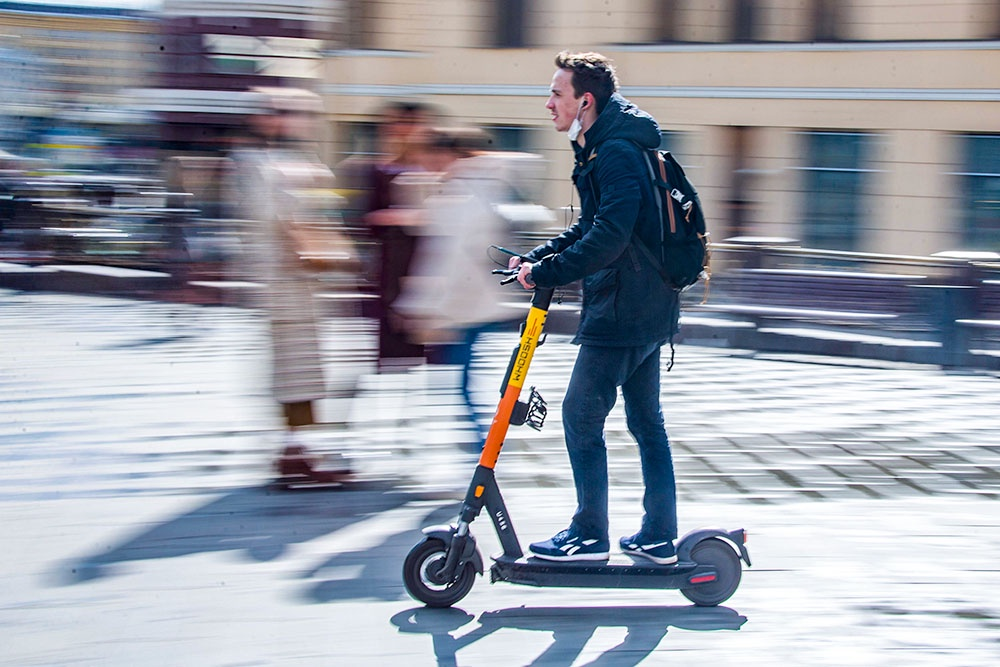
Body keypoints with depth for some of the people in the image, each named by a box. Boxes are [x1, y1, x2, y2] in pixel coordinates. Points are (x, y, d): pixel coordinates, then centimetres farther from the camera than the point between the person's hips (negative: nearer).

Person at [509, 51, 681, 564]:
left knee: (581, 416, -4)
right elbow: (591, 228, 24)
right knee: (645, 419, 13)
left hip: (622, 310, -11)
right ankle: (658, 538, 19)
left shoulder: (616, 153, -18)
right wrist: (537, 257, 13)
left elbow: (608, 237, -28)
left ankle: (589, 535, 2)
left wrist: (547, 273, -22)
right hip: (647, 309, 11)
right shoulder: (603, 150, 15)